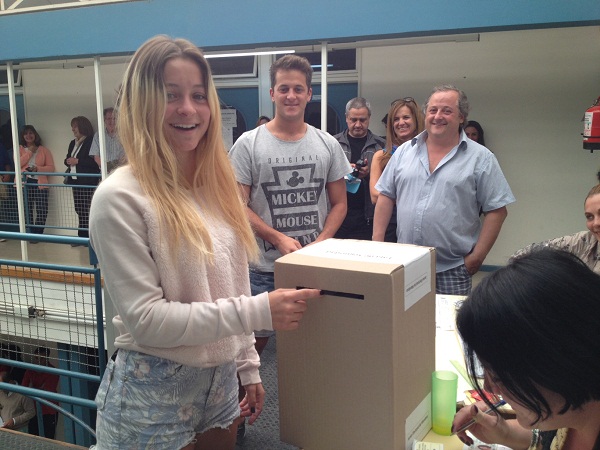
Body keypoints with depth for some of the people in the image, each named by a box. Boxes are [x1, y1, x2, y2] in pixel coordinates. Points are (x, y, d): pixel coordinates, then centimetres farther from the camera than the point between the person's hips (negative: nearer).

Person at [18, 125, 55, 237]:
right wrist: (30, 152, -6)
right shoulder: (19, 149, 12)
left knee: (42, 210, -7)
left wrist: (38, 168, -12)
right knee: (27, 210, 1)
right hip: (24, 183, 0)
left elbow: (51, 167, 3)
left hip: (40, 183, 0)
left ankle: (37, 234, 7)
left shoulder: (44, 150, 11)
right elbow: (18, 163, -5)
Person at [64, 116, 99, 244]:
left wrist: (78, 161, -16)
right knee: (79, 210, 7)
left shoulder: (91, 141, -7)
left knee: (86, 211, -9)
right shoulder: (73, 143, 19)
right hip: (75, 180, 8)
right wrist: (68, 161, 0)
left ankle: (86, 236, -4)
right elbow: (67, 159, 24)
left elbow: (95, 161, -16)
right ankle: (82, 237, 12)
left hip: (88, 181, -8)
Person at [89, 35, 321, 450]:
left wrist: (249, 367, 11)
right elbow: (146, 318, -20)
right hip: (152, 396, -6)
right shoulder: (120, 198, -18)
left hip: (221, 383, 6)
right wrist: (260, 311, -24)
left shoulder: (217, 186, 3)